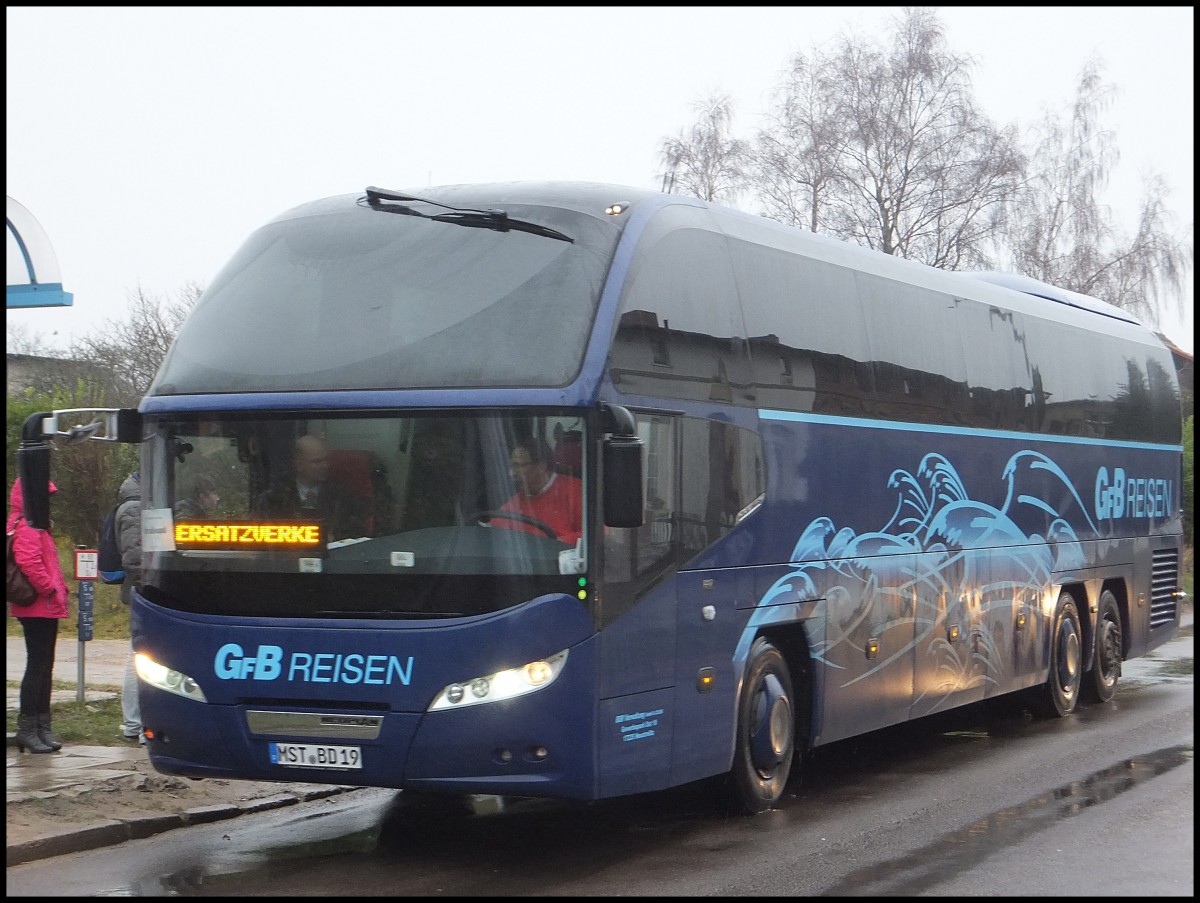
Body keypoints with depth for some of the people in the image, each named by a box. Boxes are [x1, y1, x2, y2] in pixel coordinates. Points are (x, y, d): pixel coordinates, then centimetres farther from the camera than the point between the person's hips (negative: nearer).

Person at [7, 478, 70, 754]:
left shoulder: (37, 527, 19)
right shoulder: (25, 528, -15)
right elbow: (29, 563, -28)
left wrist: (58, 588, 15)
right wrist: (49, 589, -20)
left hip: (46, 609, 11)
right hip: (37, 609, -11)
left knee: (44, 667, 13)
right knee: (37, 666, -8)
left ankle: (42, 728, 19)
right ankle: (27, 728, -5)